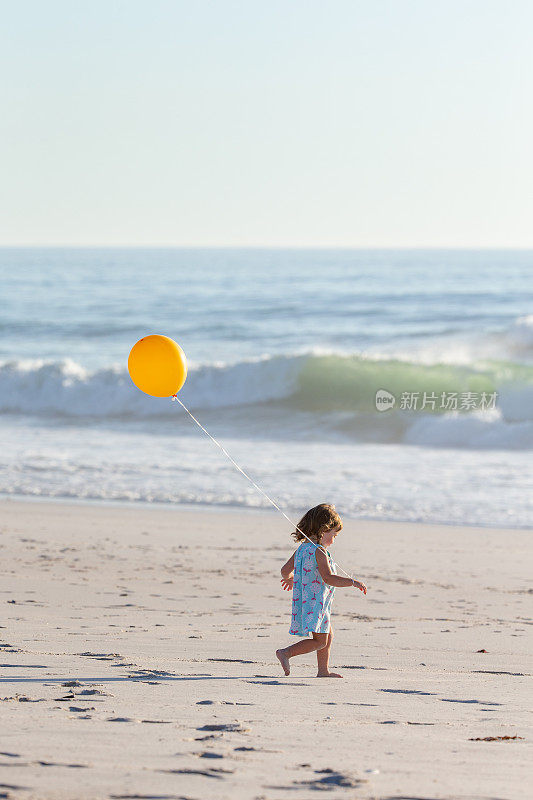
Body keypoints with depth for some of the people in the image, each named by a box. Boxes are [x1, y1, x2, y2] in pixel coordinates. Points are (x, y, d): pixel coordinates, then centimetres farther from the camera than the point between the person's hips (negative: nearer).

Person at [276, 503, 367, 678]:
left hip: (303, 600, 10)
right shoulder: (319, 552, -18)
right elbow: (328, 578, -27)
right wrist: (352, 582, -24)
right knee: (320, 641, -6)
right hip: (316, 603, -10)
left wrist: (289, 578, 40)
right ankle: (286, 653, -17)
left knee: (328, 634, 22)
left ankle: (323, 670, 28)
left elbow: (285, 569, 17)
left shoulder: (302, 548, 9)